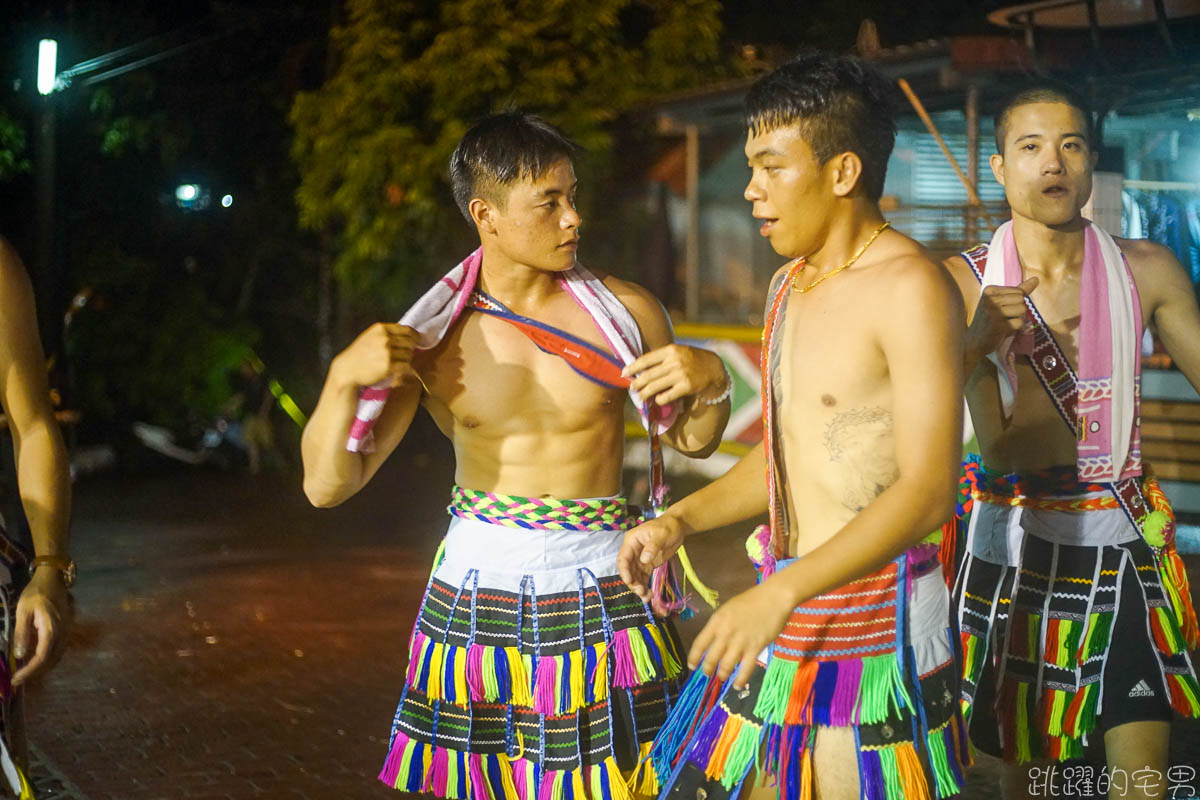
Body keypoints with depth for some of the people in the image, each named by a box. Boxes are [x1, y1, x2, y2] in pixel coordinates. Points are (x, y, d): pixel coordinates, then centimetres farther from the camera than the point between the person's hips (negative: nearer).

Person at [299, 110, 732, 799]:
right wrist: (344, 377, -23)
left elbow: (694, 440, 11)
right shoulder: (429, 334, -4)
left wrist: (711, 381, -11)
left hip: (602, 606, 0)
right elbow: (327, 485, -7)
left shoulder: (625, 310, -2)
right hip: (475, 607, 0)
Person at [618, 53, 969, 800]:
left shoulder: (909, 289, -15)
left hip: (875, 623, -8)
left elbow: (929, 488, -23)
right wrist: (679, 521, 10)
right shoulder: (790, 286, 13)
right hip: (785, 610, 8)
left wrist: (783, 592, -29)